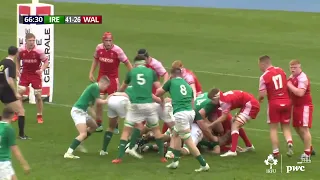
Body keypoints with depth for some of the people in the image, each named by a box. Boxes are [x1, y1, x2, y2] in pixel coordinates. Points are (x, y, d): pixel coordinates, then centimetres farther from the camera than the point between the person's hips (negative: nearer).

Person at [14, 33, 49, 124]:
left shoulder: (39, 50, -16)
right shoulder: (21, 50, -9)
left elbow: (46, 62, -8)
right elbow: (17, 60, 11)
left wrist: (42, 69, -26)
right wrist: (18, 70, -1)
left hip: (36, 75, -2)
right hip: (25, 74, 2)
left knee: (38, 95, 0)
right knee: (19, 92, -9)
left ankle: (39, 116, 16)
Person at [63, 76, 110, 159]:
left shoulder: (95, 87, 16)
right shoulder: (95, 87, -13)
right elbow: (98, 101, -12)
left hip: (82, 111, 10)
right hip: (78, 111, -10)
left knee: (94, 126, 26)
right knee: (83, 134, -20)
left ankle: (78, 143, 28)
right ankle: (68, 153, -26)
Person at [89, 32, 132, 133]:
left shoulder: (117, 50, -19)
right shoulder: (99, 48, -8)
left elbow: (127, 63, -11)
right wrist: (91, 73, 7)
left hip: (113, 78, -3)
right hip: (101, 76, 3)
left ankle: (115, 126, 11)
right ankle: (99, 124, 18)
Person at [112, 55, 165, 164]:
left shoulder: (131, 72, 12)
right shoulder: (151, 72, 9)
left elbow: (122, 88, 28)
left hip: (135, 105, 0)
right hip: (149, 104, 0)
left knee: (126, 130, 7)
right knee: (156, 129, 18)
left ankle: (120, 157, -2)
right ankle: (162, 156, 19)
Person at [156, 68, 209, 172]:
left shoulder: (171, 82, 11)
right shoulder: (188, 86, 23)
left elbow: (158, 93, 20)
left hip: (180, 113, -6)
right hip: (191, 112, 6)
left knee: (188, 141, -3)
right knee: (176, 134, 26)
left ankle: (203, 164, -6)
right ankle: (175, 161, 23)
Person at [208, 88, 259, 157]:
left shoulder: (224, 101, -20)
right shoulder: (224, 97, 8)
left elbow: (223, 117, -18)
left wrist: (210, 125, -13)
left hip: (251, 104, -10)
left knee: (235, 126, -16)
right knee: (237, 125, 20)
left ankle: (233, 151, -27)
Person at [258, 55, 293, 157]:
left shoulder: (264, 76, -11)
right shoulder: (281, 70, 6)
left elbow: (262, 94, -13)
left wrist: (260, 99, 9)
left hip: (274, 104, -4)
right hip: (286, 102, 4)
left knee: (273, 128, 8)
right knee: (286, 127, 13)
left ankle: (275, 151, 4)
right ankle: (290, 143, -13)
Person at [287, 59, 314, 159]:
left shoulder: (303, 78, -20)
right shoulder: (292, 77, 9)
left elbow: (300, 93, -32)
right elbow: (291, 91, 21)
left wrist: (289, 85, -24)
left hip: (304, 106, -10)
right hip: (297, 106, 10)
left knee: (304, 129, -10)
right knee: (297, 128, 15)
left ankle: (307, 153, -5)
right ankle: (310, 148, 28)